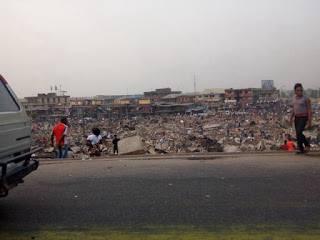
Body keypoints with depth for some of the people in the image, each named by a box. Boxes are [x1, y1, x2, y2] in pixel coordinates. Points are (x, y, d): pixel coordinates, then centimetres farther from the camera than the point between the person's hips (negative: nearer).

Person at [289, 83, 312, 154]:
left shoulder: (306, 98, -10)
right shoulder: (295, 98, 8)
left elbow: (309, 110, -11)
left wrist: (309, 121, -15)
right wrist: (291, 119, 8)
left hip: (304, 117, -7)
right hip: (297, 118, 7)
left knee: (298, 132, -20)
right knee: (299, 133, 10)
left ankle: (301, 149, -8)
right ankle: (307, 146, 31)